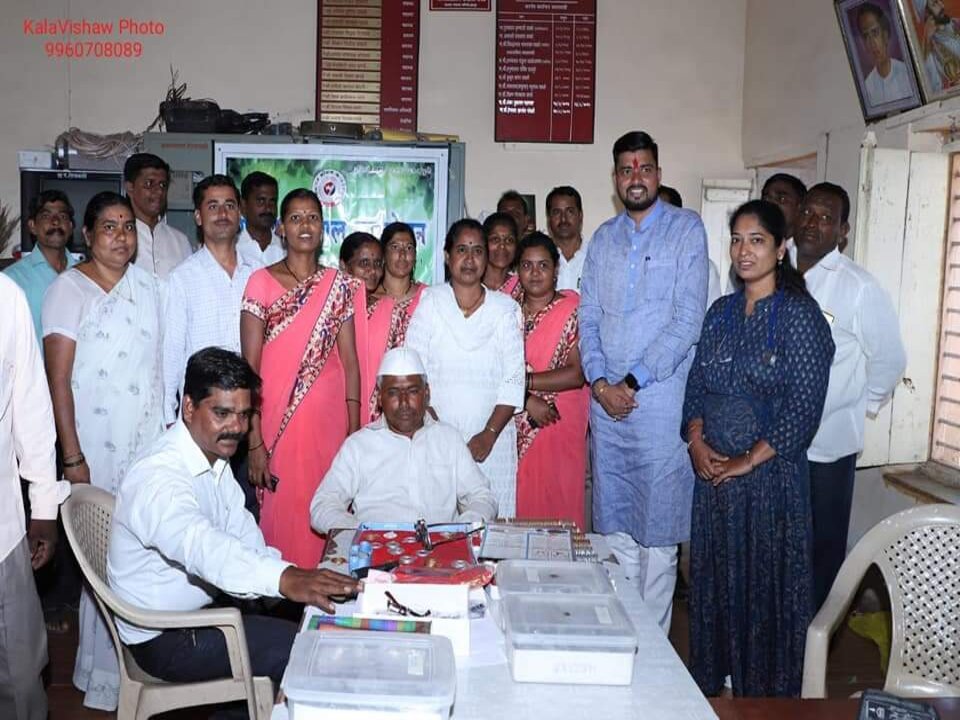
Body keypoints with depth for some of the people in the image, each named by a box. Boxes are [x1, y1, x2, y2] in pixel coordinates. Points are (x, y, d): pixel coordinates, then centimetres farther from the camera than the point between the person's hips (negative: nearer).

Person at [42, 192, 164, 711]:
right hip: (98, 448, -4)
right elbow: (58, 379, -9)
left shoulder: (147, 285, 10)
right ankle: (103, 679, 16)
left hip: (151, 442, 5)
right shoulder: (68, 289, -6)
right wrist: (72, 457, -13)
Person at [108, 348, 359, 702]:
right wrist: (284, 579, -63)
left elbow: (244, 536, -1)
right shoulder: (158, 477, -28)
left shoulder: (215, 457, 4)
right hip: (165, 640, -9)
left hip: (203, 607, 9)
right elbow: (202, 547, -47)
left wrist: (290, 573, -19)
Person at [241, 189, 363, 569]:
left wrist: (355, 434, 0)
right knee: (281, 519, 0)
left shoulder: (339, 285, 8)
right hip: (277, 420, -2)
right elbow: (250, 366, -4)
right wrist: (254, 441, -10)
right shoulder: (261, 282, 0)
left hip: (329, 421, 2)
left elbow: (350, 360, 6)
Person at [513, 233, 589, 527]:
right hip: (516, 428, 3)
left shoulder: (574, 310, -3)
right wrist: (527, 401, -14)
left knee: (557, 502, 0)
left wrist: (522, 381, -12)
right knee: (518, 501, 3)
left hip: (560, 426, -2)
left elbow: (577, 374, -11)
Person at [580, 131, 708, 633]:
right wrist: (600, 383, -5)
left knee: (658, 532, 1)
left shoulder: (686, 229, -2)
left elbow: (688, 320, -10)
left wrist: (633, 382, -12)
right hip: (606, 399, 5)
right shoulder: (604, 238, 13)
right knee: (614, 525, 11)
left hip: (661, 398, -5)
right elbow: (588, 318, 10)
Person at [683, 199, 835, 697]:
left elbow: (804, 405, -14)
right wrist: (697, 441, -4)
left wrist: (749, 460, -15)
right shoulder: (721, 311, 9)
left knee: (765, 581, 5)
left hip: (769, 472, -5)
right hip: (713, 470, 6)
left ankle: (765, 697, 23)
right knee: (713, 576, 14)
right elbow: (696, 383, 11)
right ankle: (711, 685, 32)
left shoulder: (799, 314, -9)